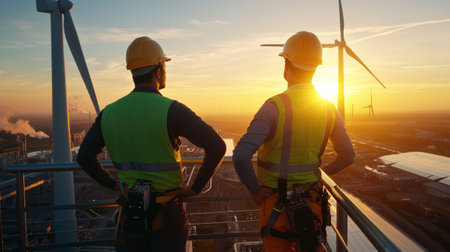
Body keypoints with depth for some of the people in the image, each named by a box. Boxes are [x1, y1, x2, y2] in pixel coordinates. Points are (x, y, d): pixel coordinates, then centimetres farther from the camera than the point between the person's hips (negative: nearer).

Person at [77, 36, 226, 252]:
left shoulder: (109, 113, -3)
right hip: (166, 212, -4)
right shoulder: (171, 110, -18)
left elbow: (84, 157, 7)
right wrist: (196, 187, -12)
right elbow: (217, 147, -23)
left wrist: (112, 184, 13)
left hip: (130, 210, 4)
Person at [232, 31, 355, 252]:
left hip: (277, 202, -5)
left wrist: (256, 192, -15)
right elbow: (347, 156, 7)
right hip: (311, 201, 5)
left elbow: (241, 155, -30)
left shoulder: (275, 106, -22)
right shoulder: (329, 110, -3)